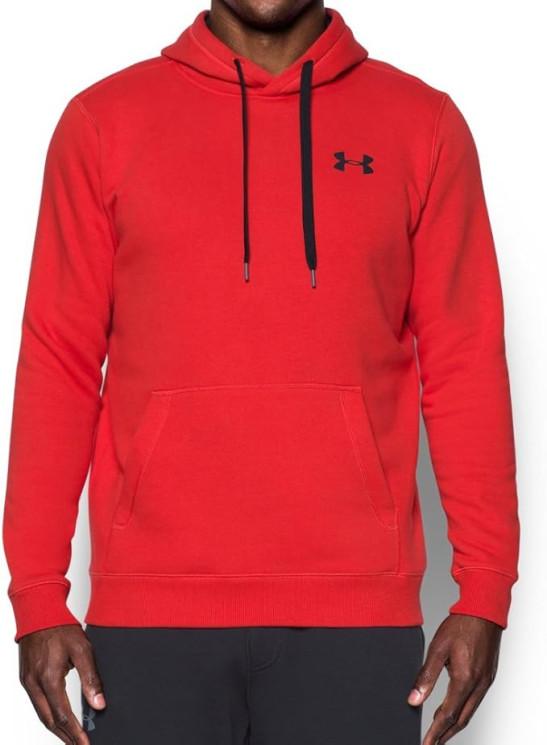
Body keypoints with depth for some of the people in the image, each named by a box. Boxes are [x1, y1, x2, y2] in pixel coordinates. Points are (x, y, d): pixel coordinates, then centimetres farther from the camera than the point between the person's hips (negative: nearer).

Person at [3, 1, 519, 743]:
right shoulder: (104, 121, 5)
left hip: (359, 607, 0)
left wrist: (484, 593, -1)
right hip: (150, 608, 0)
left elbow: (466, 368, 4)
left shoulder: (422, 125, 5)